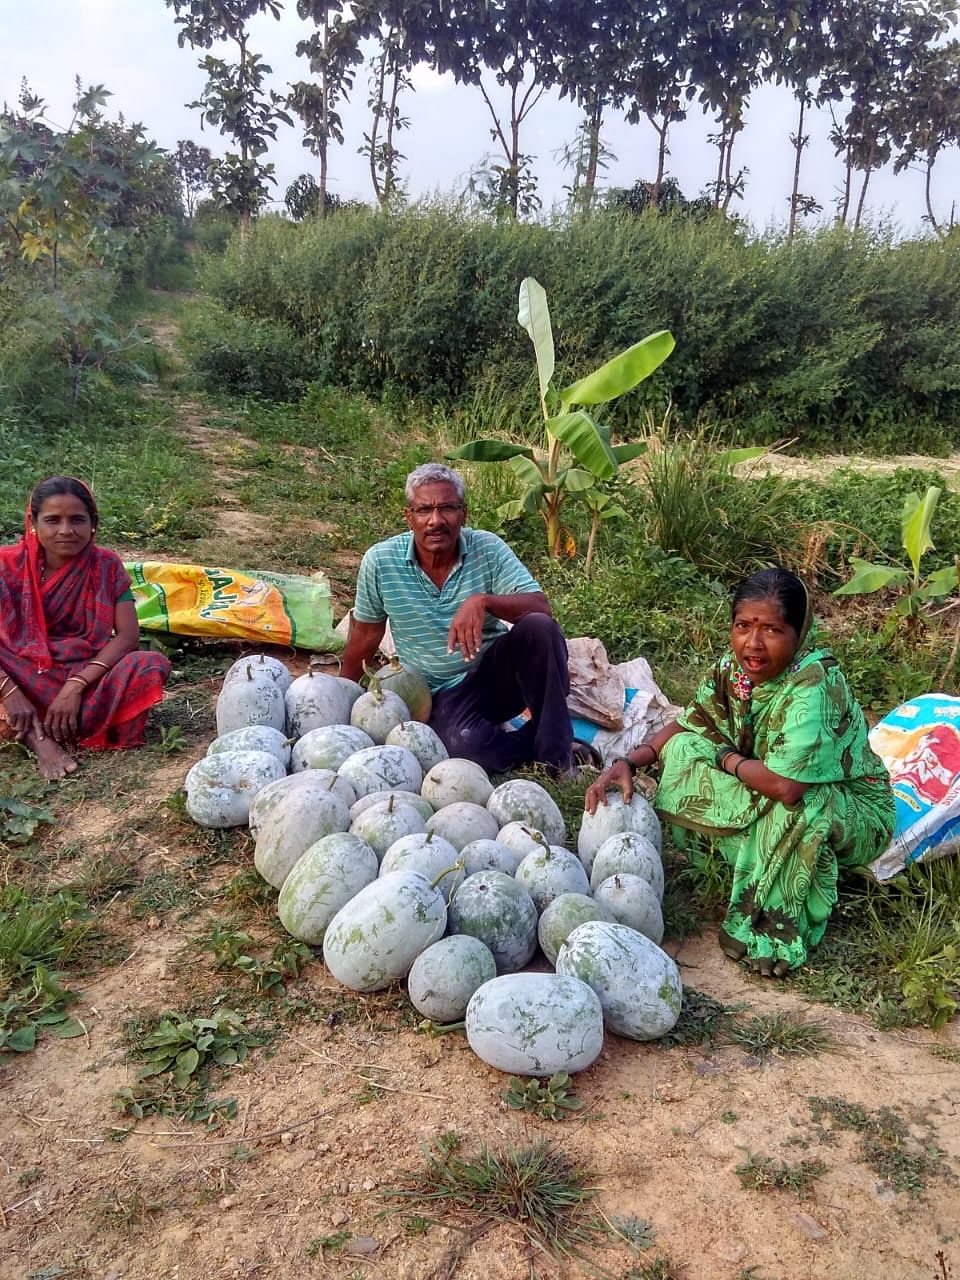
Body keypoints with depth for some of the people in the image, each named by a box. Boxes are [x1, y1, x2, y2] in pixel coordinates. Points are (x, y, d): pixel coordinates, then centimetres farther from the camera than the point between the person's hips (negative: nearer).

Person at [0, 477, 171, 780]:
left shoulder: (106, 565, -7)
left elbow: (128, 635, -15)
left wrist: (75, 686, -26)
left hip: (83, 675, 1)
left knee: (153, 665, -27)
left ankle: (37, 729, -23)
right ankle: (38, 738, -34)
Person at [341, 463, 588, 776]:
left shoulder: (487, 548, -9)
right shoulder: (380, 562, -9)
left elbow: (541, 609, -18)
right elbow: (364, 637, 5)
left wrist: (483, 601, -35)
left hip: (497, 671, 1)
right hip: (444, 693, -1)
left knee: (539, 628, -29)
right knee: (466, 744, -35)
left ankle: (555, 751, -17)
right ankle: (535, 744, -3)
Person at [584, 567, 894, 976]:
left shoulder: (815, 685, -32)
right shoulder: (734, 668, -12)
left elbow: (785, 786, -41)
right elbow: (687, 725, 1)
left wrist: (726, 758, -21)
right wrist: (629, 763, -16)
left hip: (853, 812, -6)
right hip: (762, 797, 6)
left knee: (792, 807, -38)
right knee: (682, 749, -9)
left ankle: (776, 923, -15)